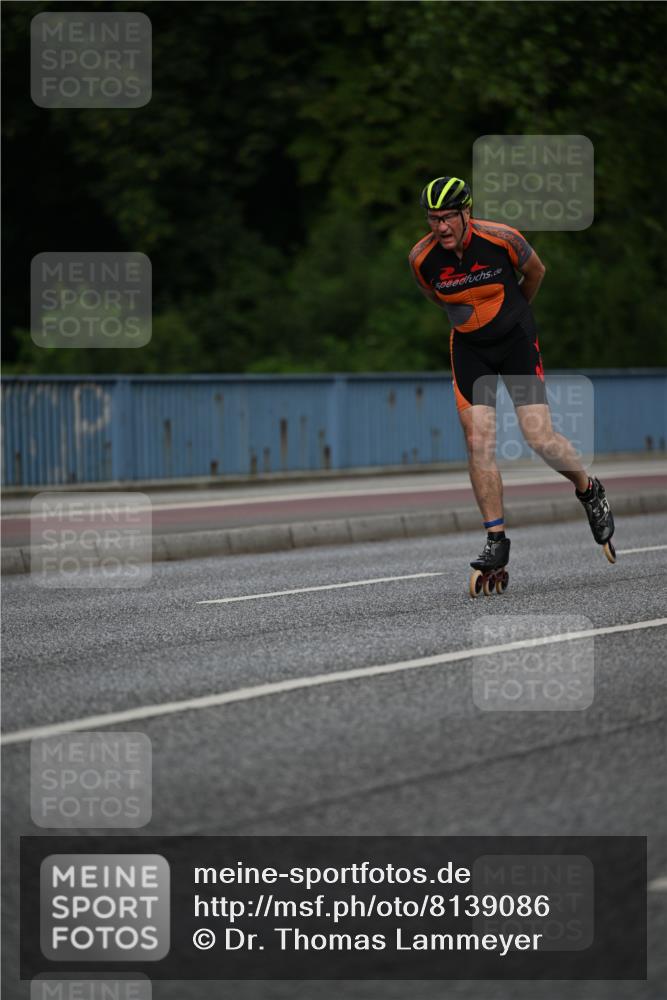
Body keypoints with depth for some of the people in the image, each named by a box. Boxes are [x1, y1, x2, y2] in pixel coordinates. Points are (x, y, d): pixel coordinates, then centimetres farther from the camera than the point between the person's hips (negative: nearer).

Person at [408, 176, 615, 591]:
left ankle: (589, 491, 20)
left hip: (516, 340, -2)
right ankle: (496, 539, -1)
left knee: (540, 438, -9)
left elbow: (535, 271, 2)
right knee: (478, 440, -10)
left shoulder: (501, 238, -20)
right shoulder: (421, 258, -14)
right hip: (469, 348, 2)